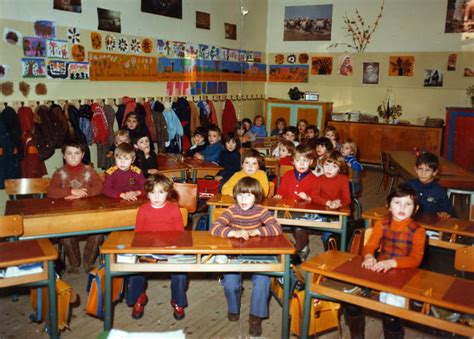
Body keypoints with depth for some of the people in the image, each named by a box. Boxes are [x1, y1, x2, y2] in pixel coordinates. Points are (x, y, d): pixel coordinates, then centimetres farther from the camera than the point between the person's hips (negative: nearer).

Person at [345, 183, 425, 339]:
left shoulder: (418, 231, -3)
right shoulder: (382, 224, 8)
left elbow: (415, 259, -14)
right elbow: (369, 246, 2)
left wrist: (391, 262, -30)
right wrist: (369, 257, -22)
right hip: (378, 272, 3)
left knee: (390, 315, -26)